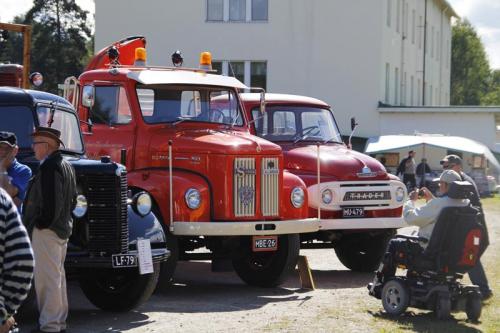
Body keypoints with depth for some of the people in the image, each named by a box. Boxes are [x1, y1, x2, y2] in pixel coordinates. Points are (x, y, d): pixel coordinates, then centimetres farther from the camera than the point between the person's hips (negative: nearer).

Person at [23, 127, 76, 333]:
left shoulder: (50, 167, -18)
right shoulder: (66, 166, 15)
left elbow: (51, 202, -24)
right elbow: (72, 199, 19)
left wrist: (40, 223, -16)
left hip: (46, 231, -11)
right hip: (62, 228, 11)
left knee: (47, 278, -8)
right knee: (57, 276, 16)